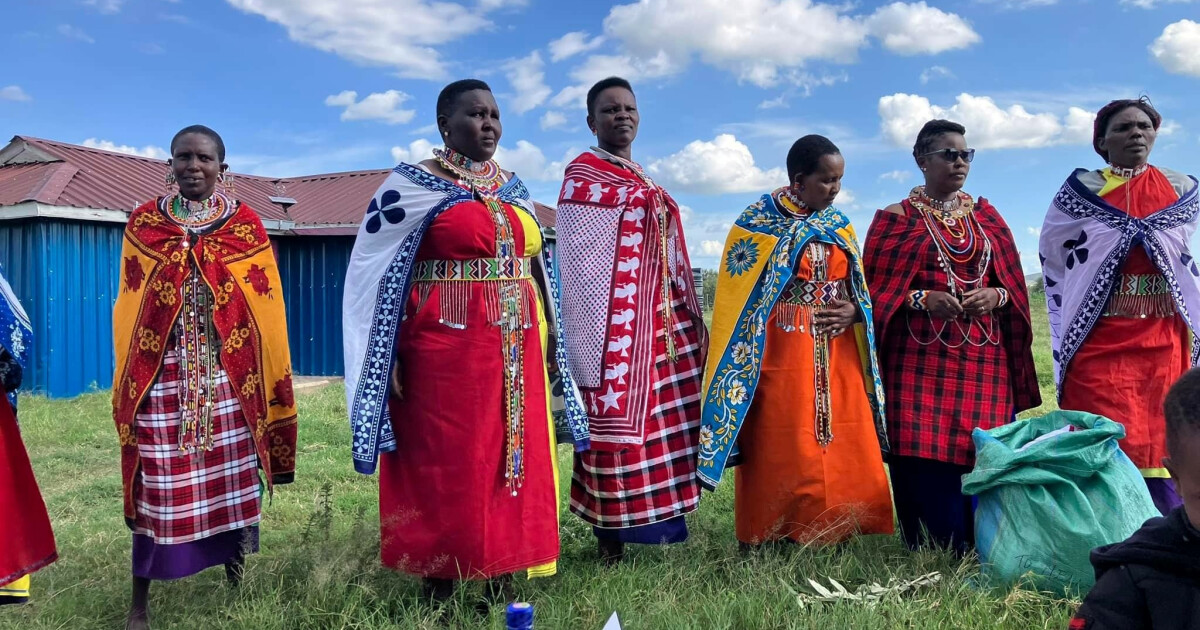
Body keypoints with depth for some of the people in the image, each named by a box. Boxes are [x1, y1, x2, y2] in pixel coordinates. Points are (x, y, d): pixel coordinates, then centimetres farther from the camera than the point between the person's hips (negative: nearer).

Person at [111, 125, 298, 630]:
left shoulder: (245, 226, 5)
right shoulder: (143, 224, 8)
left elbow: (266, 307, 7)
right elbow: (128, 308, 12)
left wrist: (265, 376, 5)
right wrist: (127, 378, 10)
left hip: (229, 376, 0)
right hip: (161, 374, 0)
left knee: (234, 483, 4)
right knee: (156, 484, 1)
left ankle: (237, 588, 20)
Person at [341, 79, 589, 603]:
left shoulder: (513, 189, 15)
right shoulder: (414, 185, -3)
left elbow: (536, 263, 19)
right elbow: (378, 271, -6)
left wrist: (550, 333, 14)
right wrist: (390, 354, -12)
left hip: (516, 350, 6)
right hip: (446, 348, -6)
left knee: (513, 458, 8)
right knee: (445, 464, 0)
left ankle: (502, 580, 20)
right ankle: (440, 585, 14)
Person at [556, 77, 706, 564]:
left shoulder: (643, 180, 20)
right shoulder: (581, 175, -4)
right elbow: (579, 260, -12)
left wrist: (685, 321, 17)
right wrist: (594, 339, -19)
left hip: (660, 323, 8)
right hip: (614, 327, -8)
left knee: (656, 423, 10)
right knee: (615, 424, -4)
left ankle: (657, 529, 21)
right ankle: (610, 545, 7)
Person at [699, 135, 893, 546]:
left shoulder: (840, 228, 14)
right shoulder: (758, 223, -3)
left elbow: (859, 291, 20)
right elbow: (740, 300, -4)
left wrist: (853, 311, -3)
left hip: (837, 361, 6)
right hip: (781, 359, -5)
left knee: (846, 457, 5)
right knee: (780, 458, -2)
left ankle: (835, 543, 20)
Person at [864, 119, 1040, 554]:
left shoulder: (986, 216, 15)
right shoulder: (895, 220, 4)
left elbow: (1015, 285, 15)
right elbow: (877, 291, -1)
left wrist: (995, 296, -7)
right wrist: (923, 299, -17)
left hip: (983, 362, 4)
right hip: (920, 362, -3)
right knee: (926, 461, -7)